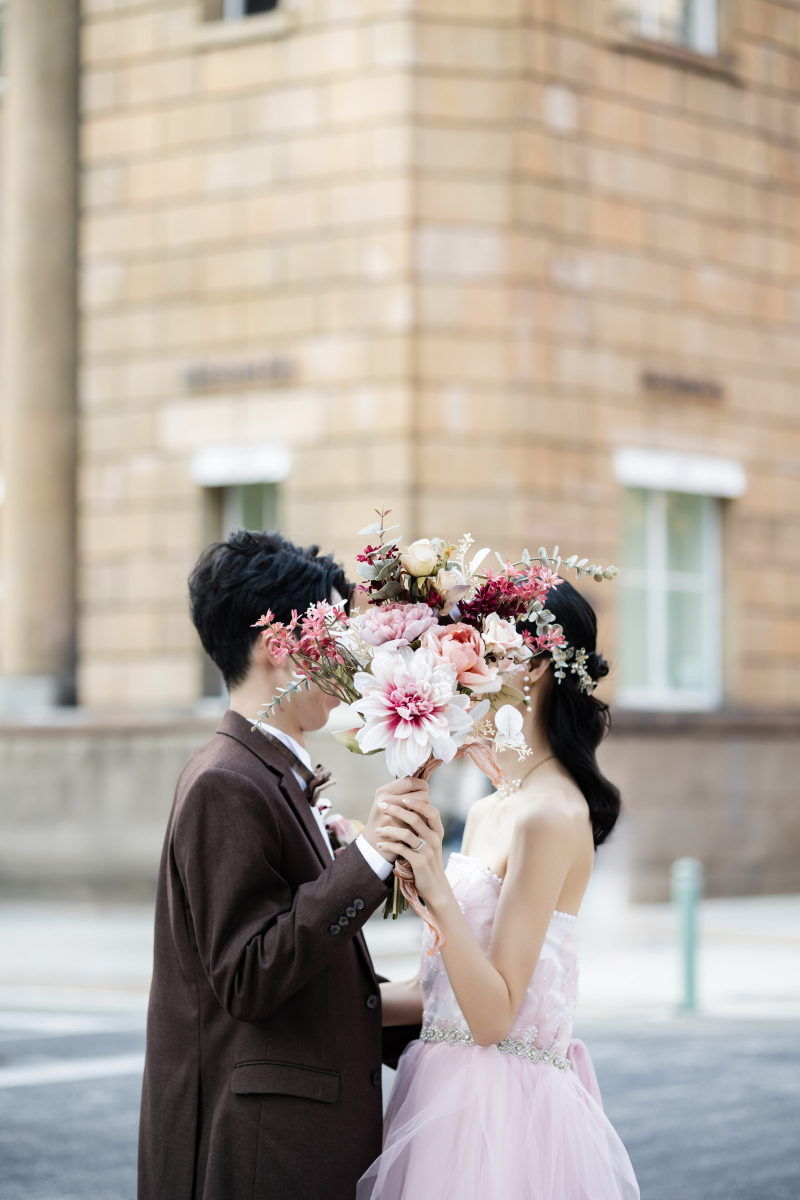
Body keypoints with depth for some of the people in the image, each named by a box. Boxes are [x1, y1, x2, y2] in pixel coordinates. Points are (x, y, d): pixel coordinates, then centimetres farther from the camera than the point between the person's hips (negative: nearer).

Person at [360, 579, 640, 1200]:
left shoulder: (553, 816, -17)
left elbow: (493, 1015, -20)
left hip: (500, 1116, -9)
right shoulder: (488, 811, 11)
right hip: (455, 1095, 9)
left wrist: (438, 892, -29)